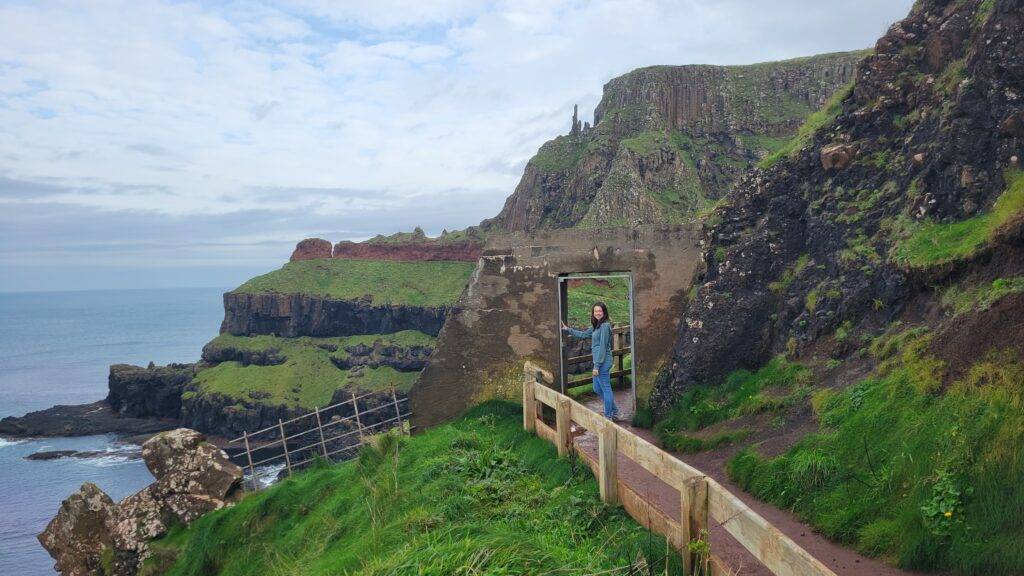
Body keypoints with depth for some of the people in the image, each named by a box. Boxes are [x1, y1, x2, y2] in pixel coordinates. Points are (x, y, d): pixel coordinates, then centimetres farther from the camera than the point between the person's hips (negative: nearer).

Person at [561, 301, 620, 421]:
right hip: (598, 361, 10)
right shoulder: (596, 326, 13)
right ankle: (614, 412, 26)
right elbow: (583, 334, 28)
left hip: (603, 361, -10)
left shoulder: (604, 326, -16)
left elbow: (602, 347, -18)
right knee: (597, 389, 17)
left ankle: (608, 417, 10)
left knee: (606, 388, 0)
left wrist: (597, 365, -18)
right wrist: (568, 329, 29)